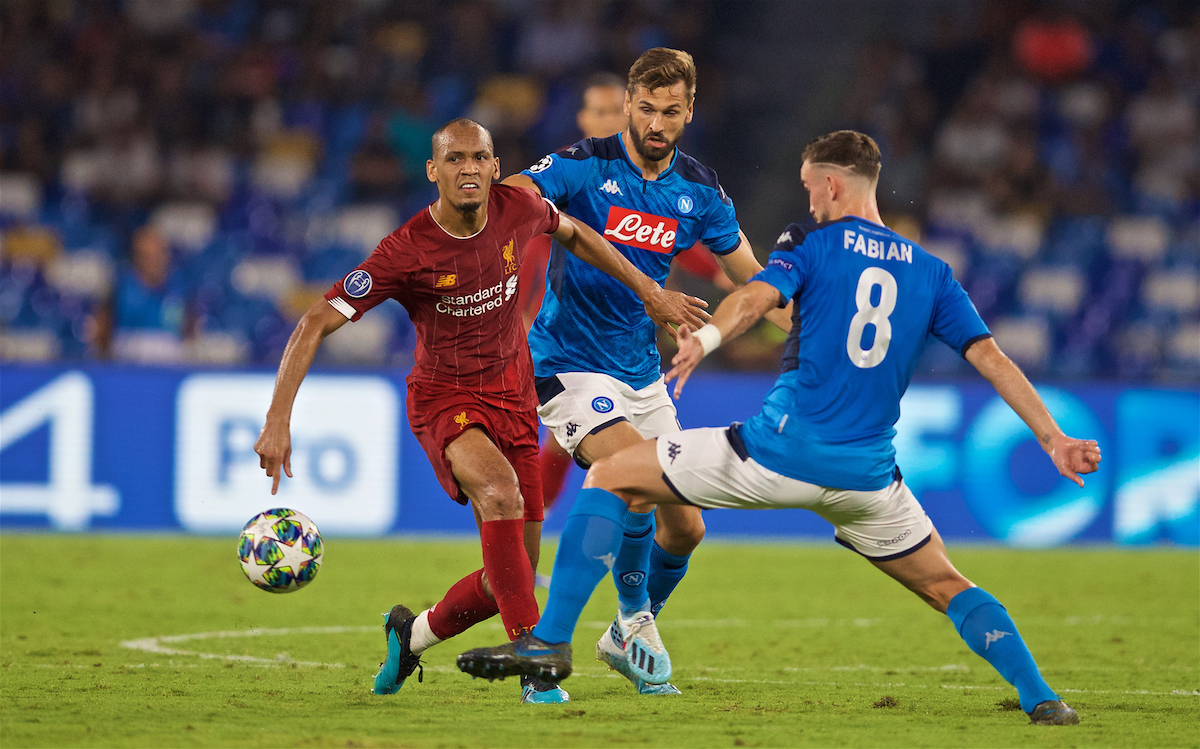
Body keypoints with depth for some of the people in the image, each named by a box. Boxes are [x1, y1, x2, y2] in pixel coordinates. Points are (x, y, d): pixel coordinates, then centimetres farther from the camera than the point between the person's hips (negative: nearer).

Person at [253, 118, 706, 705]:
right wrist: (278, 420, -30)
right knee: (500, 486, -37)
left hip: (512, 395, 5)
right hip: (443, 398, -5)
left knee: (512, 577, 2)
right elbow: (315, 325, -21)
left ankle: (412, 633, 31)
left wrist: (650, 292, 17)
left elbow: (573, 234, 15)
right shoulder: (406, 252, -22)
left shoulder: (517, 207, -10)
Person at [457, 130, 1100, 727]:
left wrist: (705, 337, -34)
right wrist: (1053, 440, 10)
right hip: (866, 475, 4)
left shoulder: (813, 244, 2)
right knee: (947, 587, 24)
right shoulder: (931, 274, 13)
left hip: (780, 451, -4)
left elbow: (757, 295, -18)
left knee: (609, 478, 8)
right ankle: (1041, 699, 6)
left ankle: (551, 641, -3)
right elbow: (992, 358, 8)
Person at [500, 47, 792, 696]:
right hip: (570, 367, -6)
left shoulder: (698, 190, 2)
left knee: (685, 527, 6)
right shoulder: (586, 166, -13)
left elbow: (750, 278, 13)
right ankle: (635, 620, -3)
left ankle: (623, 639, 31)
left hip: (642, 373, 6)